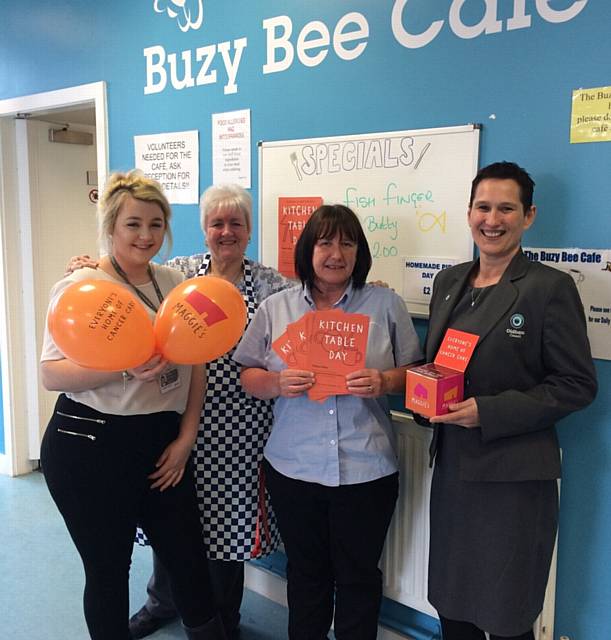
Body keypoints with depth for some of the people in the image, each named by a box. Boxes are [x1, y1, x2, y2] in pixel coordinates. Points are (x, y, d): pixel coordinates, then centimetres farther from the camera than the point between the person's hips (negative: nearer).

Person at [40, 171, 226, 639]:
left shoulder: (175, 284, 7)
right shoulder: (80, 286, -8)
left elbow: (195, 366, 10)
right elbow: (51, 374, -14)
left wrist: (186, 435, 3)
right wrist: (126, 369, -28)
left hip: (163, 443, 4)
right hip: (91, 446, -4)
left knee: (189, 561, 11)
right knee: (108, 569, 11)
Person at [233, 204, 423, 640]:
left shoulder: (387, 304, 0)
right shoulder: (275, 308, 4)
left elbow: (415, 372, 3)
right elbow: (248, 377, 6)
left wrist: (383, 383, -17)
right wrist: (277, 383, -15)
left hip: (366, 470, -1)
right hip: (294, 469, 2)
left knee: (359, 576, 13)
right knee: (306, 572, 19)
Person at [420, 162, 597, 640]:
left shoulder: (550, 287, -10)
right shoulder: (449, 282, 8)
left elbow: (577, 385, -12)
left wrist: (488, 412, -20)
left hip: (513, 475, -5)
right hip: (451, 467, 6)